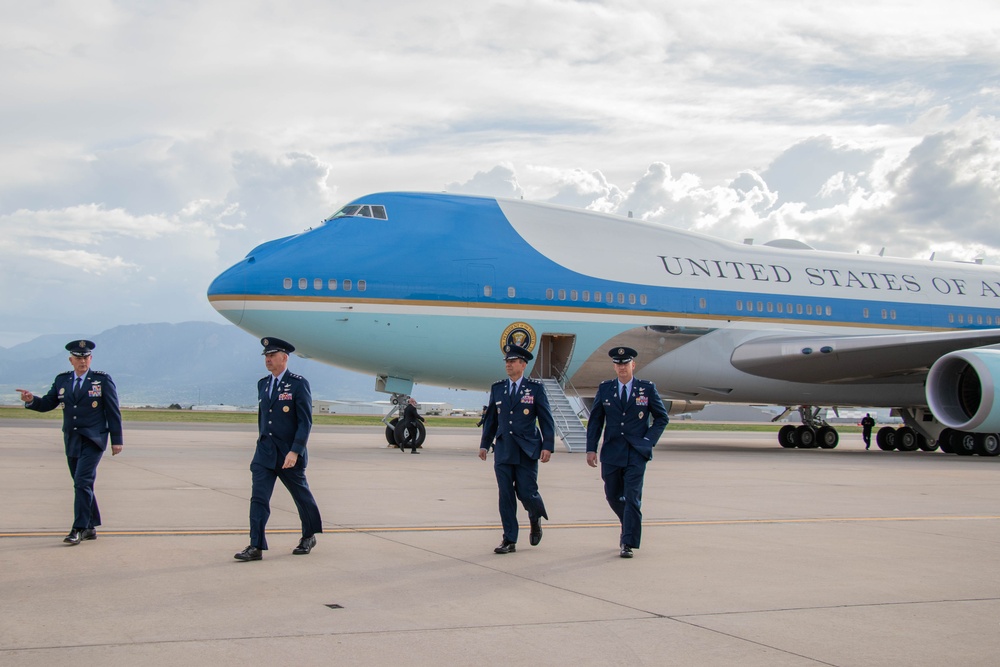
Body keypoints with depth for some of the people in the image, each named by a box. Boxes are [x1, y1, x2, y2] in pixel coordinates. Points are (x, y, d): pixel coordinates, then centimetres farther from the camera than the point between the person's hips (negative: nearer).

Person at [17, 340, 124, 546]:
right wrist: (31, 400, -13)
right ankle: (91, 527, 19)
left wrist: (117, 440, -4)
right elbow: (47, 404, 10)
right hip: (72, 441, 5)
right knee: (83, 485, 10)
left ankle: (79, 529, -11)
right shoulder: (62, 380, 9)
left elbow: (113, 411, -2)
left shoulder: (102, 379, -2)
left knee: (82, 482, -14)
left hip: (93, 441, -5)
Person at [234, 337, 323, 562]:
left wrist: (295, 451, -22)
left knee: (301, 495, 12)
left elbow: (305, 421, -14)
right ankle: (256, 547, -8)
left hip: (290, 453, -5)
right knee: (258, 498, -7)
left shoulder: (299, 384, -10)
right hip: (265, 451, 5)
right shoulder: (263, 384, 9)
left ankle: (309, 536, 32)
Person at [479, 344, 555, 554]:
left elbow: (546, 419, -1)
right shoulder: (497, 388, 10)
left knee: (526, 493, -4)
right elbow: (491, 418, 17)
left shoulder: (535, 388, 0)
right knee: (506, 496, 0)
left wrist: (547, 446, -9)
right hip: (503, 450, 3)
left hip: (527, 451, -3)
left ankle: (536, 520, 30)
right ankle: (509, 541, 6)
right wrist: (484, 444, 14)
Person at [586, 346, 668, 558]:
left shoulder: (647, 388, 1)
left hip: (636, 453, -3)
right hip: (612, 452, 3)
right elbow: (595, 421, 8)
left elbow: (662, 418, 8)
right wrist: (591, 449, 0)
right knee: (612, 495, 10)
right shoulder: (604, 389, 5)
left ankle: (628, 543, -5)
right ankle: (632, 527, 36)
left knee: (632, 497, -9)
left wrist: (649, 440, -3)